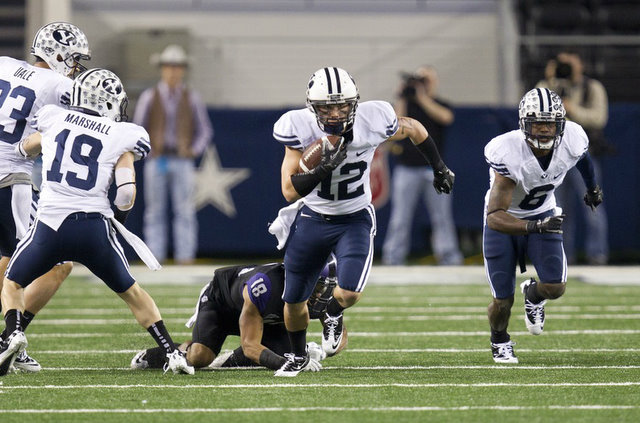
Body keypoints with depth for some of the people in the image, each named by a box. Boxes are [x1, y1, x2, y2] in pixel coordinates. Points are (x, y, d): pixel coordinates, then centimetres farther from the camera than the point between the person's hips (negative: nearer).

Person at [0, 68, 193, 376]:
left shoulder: (54, 119, 10)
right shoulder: (120, 137, 5)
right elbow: (127, 189, -5)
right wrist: (119, 218, 15)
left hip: (51, 222, 0)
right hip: (95, 228, 0)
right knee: (130, 291, 21)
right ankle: (172, 353, 14)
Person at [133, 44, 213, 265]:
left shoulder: (192, 98, 6)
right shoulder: (149, 97, 4)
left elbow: (205, 130, 11)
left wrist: (194, 151, -4)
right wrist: (148, 150, -7)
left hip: (182, 162, 0)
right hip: (156, 162, 0)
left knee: (185, 212, -5)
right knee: (155, 212, 2)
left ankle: (185, 256, -5)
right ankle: (155, 257, 3)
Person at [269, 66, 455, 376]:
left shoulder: (372, 122, -21)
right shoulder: (301, 130, -23)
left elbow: (413, 129, 1)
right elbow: (290, 190, -23)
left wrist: (439, 168, 12)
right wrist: (323, 168, -39)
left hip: (354, 219, -1)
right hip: (311, 219, 1)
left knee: (350, 293, -20)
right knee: (294, 300, 11)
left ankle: (332, 316, 19)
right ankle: (298, 356, 41)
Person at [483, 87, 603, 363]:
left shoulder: (571, 141, -23)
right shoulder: (508, 153, -36)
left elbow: (582, 157, 6)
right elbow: (495, 217, -39)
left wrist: (592, 187, 25)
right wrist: (536, 227, -53)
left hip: (543, 214, 3)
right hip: (504, 221, -3)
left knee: (555, 288, -14)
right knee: (503, 300, -3)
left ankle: (533, 295, 25)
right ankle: (500, 342, 33)